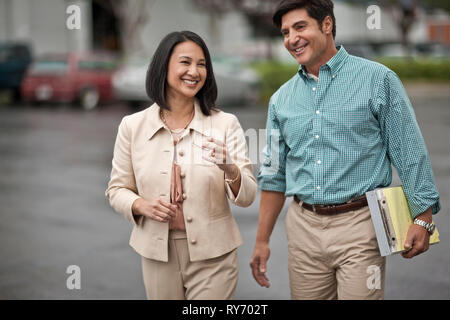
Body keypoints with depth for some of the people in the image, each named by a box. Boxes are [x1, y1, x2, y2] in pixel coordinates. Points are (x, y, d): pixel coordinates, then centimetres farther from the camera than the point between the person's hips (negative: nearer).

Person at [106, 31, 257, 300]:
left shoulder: (225, 124, -4)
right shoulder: (133, 126, -1)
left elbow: (247, 197, -5)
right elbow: (117, 190, 7)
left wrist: (229, 169, -26)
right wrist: (142, 205, -13)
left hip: (212, 257, -1)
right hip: (158, 254, 1)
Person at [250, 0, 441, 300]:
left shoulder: (377, 79, -2)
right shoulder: (282, 99, 10)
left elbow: (410, 154, -3)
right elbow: (274, 176, 15)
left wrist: (422, 218, -9)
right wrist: (262, 240, 13)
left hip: (359, 224, -4)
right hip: (304, 227, 4)